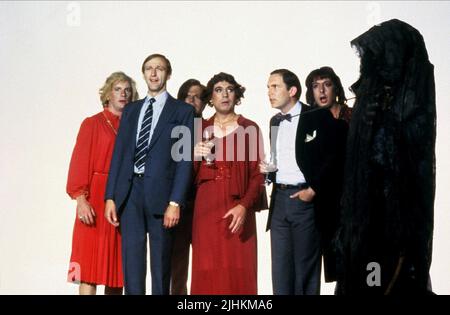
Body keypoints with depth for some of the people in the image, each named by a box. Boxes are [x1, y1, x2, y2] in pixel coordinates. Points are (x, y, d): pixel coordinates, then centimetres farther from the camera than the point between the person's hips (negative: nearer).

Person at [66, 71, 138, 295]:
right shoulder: (92, 124, 3)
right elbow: (79, 162, -3)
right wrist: (81, 199, -14)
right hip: (96, 198, -4)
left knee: (118, 264, 6)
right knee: (91, 265, -7)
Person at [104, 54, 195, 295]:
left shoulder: (182, 111, 3)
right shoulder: (131, 110, 16)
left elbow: (185, 159, -4)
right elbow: (119, 154, 13)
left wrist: (175, 202, -12)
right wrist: (110, 197, 5)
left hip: (160, 193, -3)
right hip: (129, 191, 4)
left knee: (160, 263, 5)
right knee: (132, 261, 4)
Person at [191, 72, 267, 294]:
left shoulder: (249, 128, 5)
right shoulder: (201, 129, 12)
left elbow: (257, 174, 0)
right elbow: (191, 176, 13)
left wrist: (244, 206, -13)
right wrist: (196, 156, -7)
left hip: (237, 211, -2)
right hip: (206, 209, 2)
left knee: (238, 272, -4)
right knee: (208, 273, 0)